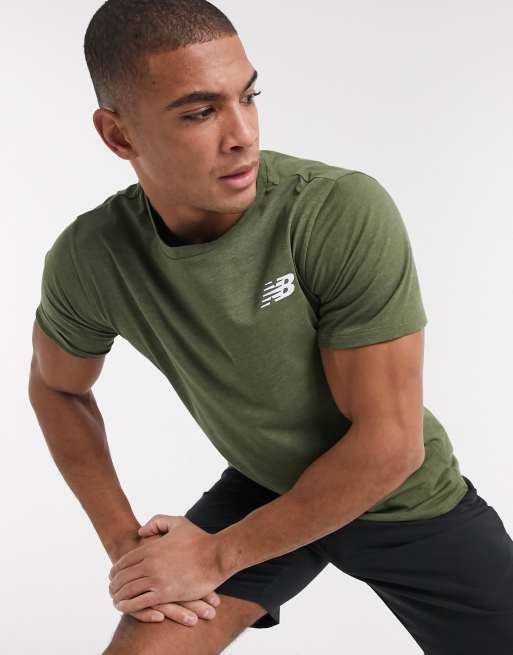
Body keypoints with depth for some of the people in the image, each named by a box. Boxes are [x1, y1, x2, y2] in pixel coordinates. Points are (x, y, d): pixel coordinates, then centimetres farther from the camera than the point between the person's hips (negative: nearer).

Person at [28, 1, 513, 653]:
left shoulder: (348, 213, -31)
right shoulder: (88, 259, -19)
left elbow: (389, 444, -26)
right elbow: (56, 386, 2)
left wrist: (216, 555, -20)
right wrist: (121, 538, -8)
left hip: (405, 500, -1)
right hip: (263, 490, 2)